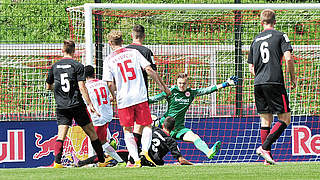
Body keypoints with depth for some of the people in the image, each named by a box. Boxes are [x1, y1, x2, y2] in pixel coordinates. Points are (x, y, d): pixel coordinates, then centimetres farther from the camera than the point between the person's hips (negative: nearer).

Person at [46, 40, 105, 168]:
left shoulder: (55, 66, 6)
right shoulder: (77, 66, -6)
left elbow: (48, 86, 15)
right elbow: (82, 87, -12)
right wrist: (90, 104, -10)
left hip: (61, 107, 3)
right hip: (77, 105, -3)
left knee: (61, 135, -4)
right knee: (91, 132, 9)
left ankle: (57, 162, -22)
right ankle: (102, 160, 16)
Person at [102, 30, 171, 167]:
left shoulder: (108, 60, 1)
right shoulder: (133, 53, 4)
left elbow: (110, 84, -3)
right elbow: (149, 70, -1)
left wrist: (114, 97, 15)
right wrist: (161, 85, 8)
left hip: (123, 100, 0)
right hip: (140, 97, 0)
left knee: (127, 131, 10)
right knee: (147, 126, 13)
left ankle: (136, 159, -2)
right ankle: (144, 152, -9)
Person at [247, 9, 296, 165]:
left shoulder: (256, 40, 16)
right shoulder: (280, 36, 0)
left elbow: (251, 67, 19)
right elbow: (288, 58, -10)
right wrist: (293, 78, 2)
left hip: (258, 84, 6)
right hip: (275, 82, -6)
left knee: (265, 120, 10)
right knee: (285, 119, -1)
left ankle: (267, 157, 5)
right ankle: (264, 147, -16)